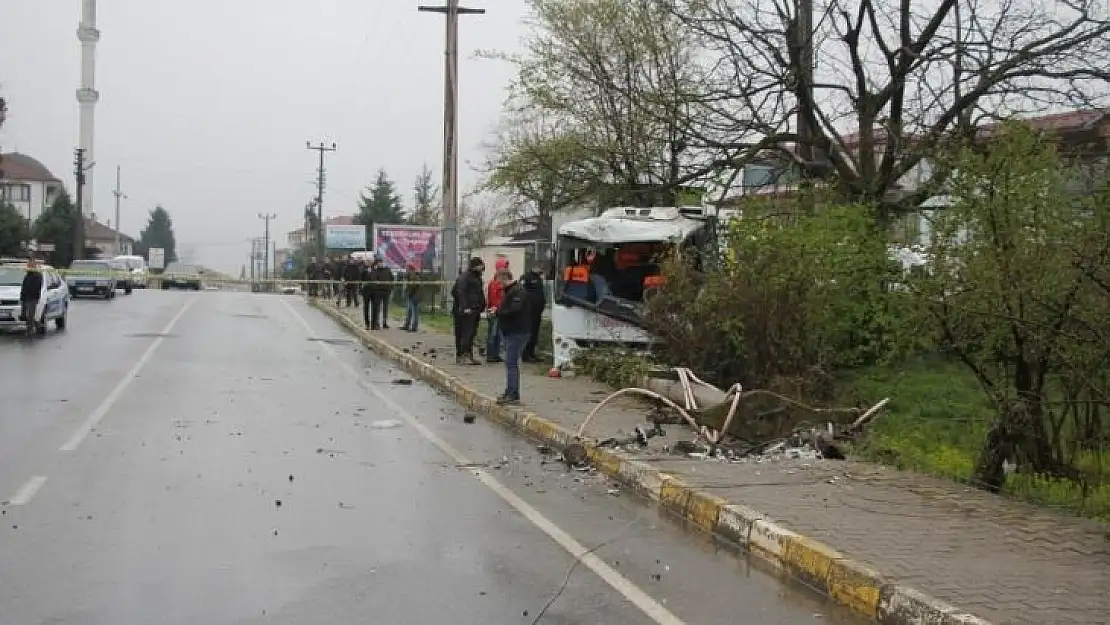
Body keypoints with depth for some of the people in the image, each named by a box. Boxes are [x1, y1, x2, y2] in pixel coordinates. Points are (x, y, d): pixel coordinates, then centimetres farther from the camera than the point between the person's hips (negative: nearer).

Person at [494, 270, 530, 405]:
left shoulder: (518, 291, -15)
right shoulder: (509, 290, 19)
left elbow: (514, 310, -25)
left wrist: (498, 312, -13)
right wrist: (498, 311, 7)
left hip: (517, 332, -11)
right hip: (511, 332, 11)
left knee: (511, 362, -12)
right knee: (512, 363, 14)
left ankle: (512, 394, -13)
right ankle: (512, 393, 20)